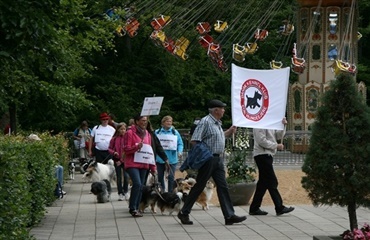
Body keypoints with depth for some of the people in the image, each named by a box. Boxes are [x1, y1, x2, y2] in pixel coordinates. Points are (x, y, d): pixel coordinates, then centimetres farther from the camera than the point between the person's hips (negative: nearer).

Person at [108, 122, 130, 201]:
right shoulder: (114, 139, 1)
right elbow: (109, 148, 7)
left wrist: (122, 160, -10)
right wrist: (114, 152, -14)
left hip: (125, 160, -2)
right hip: (117, 160, 2)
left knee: (126, 176, -11)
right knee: (119, 177, 6)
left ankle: (126, 192, 6)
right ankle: (120, 194, 13)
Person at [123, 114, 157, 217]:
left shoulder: (147, 134, 14)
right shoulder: (130, 133, -4)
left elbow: (150, 151, 18)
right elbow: (126, 149, -6)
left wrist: (153, 167, 14)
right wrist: (137, 147, -24)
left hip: (144, 164, 6)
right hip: (132, 164, -6)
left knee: (141, 187, 6)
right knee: (137, 184, -20)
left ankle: (136, 208, 14)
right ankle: (132, 208, -12)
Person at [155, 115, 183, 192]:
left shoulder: (175, 132, -1)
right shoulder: (157, 132, 3)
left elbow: (180, 144, 0)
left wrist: (180, 152, -16)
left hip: (172, 159, -2)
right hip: (160, 159, 2)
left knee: (171, 177, -2)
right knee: (160, 177, 10)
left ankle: (170, 192, 7)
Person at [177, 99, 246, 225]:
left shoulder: (218, 123, 15)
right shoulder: (205, 122, -13)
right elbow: (194, 140, -18)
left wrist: (229, 132, 18)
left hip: (218, 159, 9)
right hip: (208, 159, -9)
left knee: (223, 187, 4)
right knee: (199, 186, -1)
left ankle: (229, 216, 3)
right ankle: (184, 213, 9)